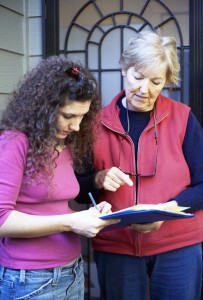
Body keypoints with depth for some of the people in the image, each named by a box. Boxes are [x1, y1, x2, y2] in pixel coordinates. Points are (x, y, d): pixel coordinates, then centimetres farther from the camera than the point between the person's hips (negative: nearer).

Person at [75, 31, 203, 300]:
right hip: (115, 248, 1)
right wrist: (98, 180, -15)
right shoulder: (99, 121, 0)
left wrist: (168, 208, -20)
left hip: (178, 247, 0)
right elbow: (79, 190, 7)